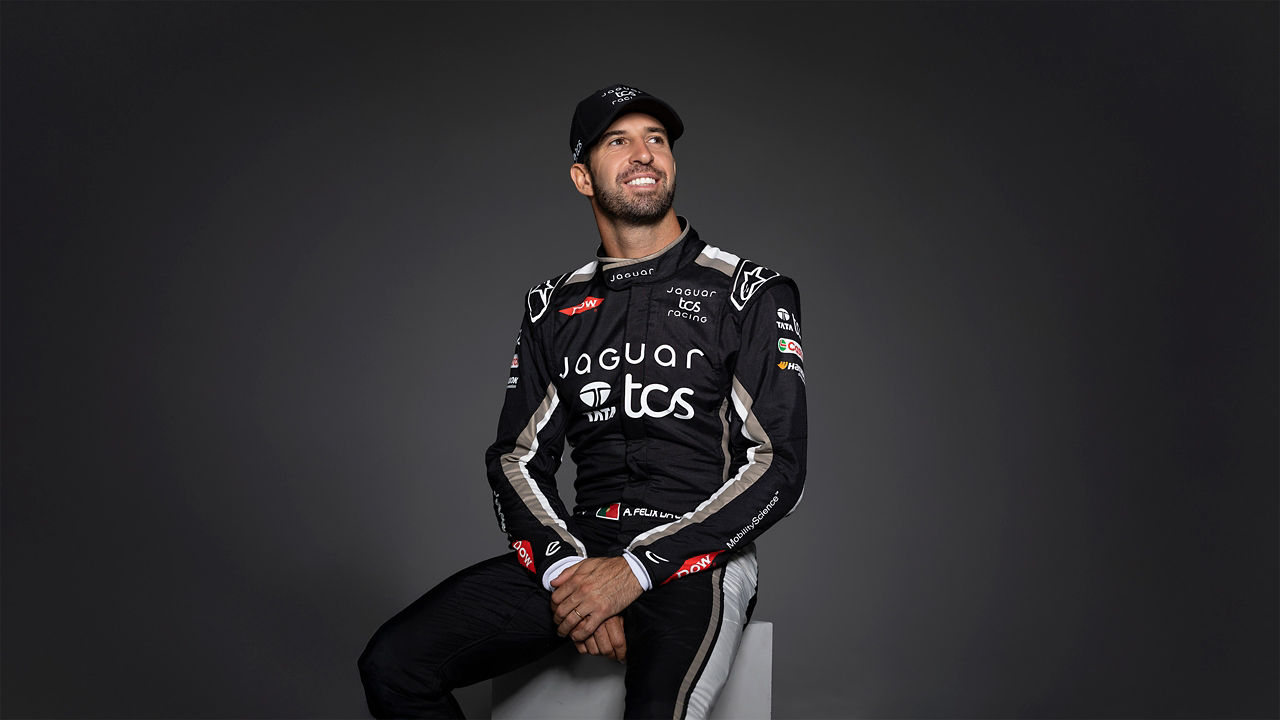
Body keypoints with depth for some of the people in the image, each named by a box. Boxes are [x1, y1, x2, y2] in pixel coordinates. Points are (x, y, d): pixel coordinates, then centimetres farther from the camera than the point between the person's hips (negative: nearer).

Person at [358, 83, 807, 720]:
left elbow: (777, 468, -5)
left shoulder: (750, 293, 2)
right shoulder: (553, 307, 14)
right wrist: (564, 568, -9)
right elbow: (517, 459, 12)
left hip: (698, 555, -3)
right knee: (392, 666, -16)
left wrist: (634, 569, -14)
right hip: (578, 545, 4)